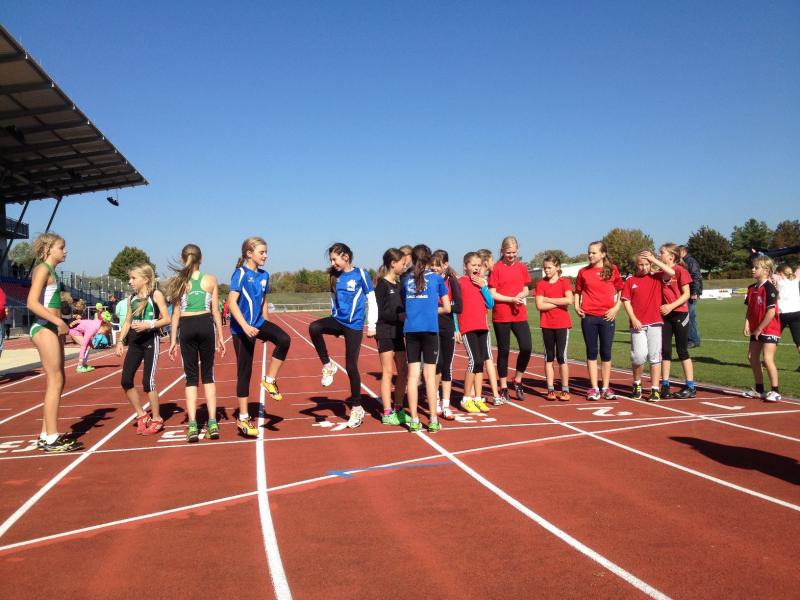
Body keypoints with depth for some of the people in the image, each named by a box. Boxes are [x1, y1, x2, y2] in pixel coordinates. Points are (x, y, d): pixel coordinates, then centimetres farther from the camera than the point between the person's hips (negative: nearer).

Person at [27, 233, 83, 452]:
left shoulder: (50, 271, 17)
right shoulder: (43, 269, -10)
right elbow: (32, 303, -21)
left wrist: (63, 324, 11)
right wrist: (58, 321, -22)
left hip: (52, 329, 10)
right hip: (44, 329, -10)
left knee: (57, 382, 12)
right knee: (54, 382, -8)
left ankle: (46, 434, 18)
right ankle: (51, 439, -4)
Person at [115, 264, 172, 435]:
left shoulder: (156, 295, -5)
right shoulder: (131, 298, 11)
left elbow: (166, 319, -8)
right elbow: (127, 321, 16)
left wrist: (149, 325, -21)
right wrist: (120, 341, 7)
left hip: (150, 340, -6)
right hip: (135, 341, 6)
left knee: (148, 381, -6)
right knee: (126, 380, 0)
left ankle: (156, 419, 9)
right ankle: (142, 415, 17)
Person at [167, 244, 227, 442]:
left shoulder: (178, 282, 1)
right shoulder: (210, 280, 1)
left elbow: (176, 313, 1)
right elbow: (215, 311, 1)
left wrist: (173, 340, 6)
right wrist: (221, 336, 8)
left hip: (187, 327, 0)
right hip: (206, 325, 0)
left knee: (191, 376, 6)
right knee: (208, 374, 10)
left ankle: (192, 426, -1)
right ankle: (212, 423, 6)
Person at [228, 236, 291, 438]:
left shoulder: (264, 275, 7)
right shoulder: (240, 273, -12)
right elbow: (232, 303, -21)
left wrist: (266, 326, 18)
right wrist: (245, 326, -32)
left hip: (259, 322, 5)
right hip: (242, 328, -5)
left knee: (284, 339, -22)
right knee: (244, 372, 0)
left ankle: (270, 380, -2)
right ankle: (243, 418, 11)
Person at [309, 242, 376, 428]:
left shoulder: (360, 274, -7)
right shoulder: (334, 276, 7)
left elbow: (371, 300, -4)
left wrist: (371, 325, -6)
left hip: (354, 325, -4)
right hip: (338, 321, 5)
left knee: (351, 366, -1)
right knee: (314, 327, -27)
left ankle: (357, 408, 15)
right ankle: (328, 366, -8)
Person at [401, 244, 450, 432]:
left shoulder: (407, 280, 11)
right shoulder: (437, 278, 4)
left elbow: (406, 304, 15)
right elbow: (447, 308, 8)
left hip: (411, 330, 2)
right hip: (430, 329, -2)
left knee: (413, 375, 4)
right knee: (430, 375, 1)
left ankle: (414, 420, 5)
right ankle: (433, 420, 5)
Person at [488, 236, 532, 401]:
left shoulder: (522, 268, 8)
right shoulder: (496, 269, -4)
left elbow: (526, 290, 16)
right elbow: (492, 294, -7)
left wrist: (522, 295, -7)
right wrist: (512, 299, -17)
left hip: (519, 314, 3)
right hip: (501, 316, -3)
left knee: (527, 347, -7)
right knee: (503, 351, 4)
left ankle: (517, 380, 15)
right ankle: (503, 387, 16)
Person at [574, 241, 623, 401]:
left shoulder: (612, 270, 3)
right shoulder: (583, 272, 5)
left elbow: (621, 290, 7)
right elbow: (577, 291, 14)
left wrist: (617, 307, -5)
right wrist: (576, 306, -1)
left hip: (607, 316, -1)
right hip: (588, 317, 1)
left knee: (606, 352, 5)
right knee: (591, 352, 5)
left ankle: (606, 387, 15)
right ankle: (594, 388, 11)